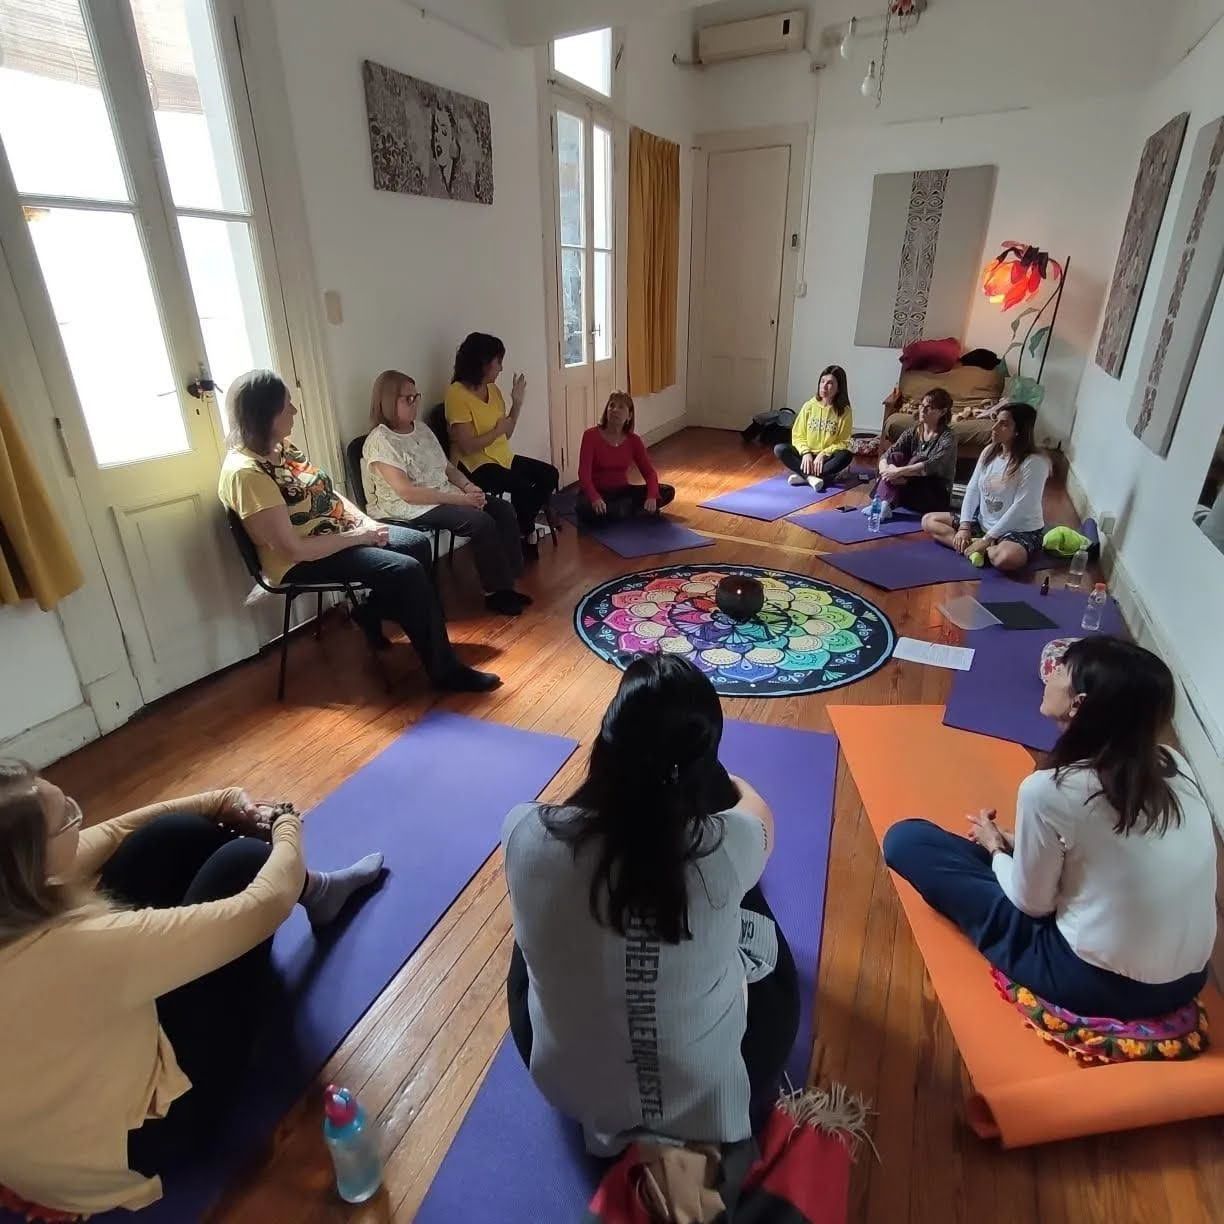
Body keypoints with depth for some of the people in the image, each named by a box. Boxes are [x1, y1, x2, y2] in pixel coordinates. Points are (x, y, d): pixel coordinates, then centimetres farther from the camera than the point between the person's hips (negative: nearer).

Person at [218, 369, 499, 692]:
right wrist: (358, 537, -18)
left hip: (341, 534, 9)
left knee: (418, 544, 5)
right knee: (407, 571, -22)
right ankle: (445, 671, -12)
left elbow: (325, 492, 13)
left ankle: (373, 612, 22)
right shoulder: (246, 473, -25)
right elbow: (293, 549, -27)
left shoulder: (281, 446, 3)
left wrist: (366, 522, -3)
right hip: (303, 562, -9)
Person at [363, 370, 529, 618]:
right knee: (481, 522, -27)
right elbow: (407, 492, -22)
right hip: (410, 508, -8)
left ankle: (506, 583, -4)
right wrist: (461, 499, -22)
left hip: (446, 496, 8)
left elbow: (447, 466, 17)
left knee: (503, 511, -9)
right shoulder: (380, 441, -14)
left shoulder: (421, 429, 12)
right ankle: (495, 593, -12)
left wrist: (468, 486, -6)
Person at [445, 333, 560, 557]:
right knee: (523, 487, -27)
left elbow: (505, 435, 10)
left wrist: (517, 402, 2)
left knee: (549, 474, -5)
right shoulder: (457, 394, -16)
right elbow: (467, 447, -22)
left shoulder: (494, 390, 9)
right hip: (476, 465, -8)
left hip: (503, 458, 8)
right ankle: (524, 534, 1)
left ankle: (526, 527, 12)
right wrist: (498, 429, -12)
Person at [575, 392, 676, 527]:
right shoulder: (591, 435, -13)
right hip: (597, 492, -3)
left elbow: (649, 472, -5)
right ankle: (635, 509, -19)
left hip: (622, 491, 3)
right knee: (585, 509, -39)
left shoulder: (633, 440, -1)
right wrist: (595, 498, -40)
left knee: (668, 492, -11)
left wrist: (652, 496, -26)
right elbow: (584, 473, -21)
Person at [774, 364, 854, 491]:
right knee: (780, 449, -23)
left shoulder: (845, 411, -7)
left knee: (846, 456, -33)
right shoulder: (809, 406, -2)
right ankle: (811, 477, -35)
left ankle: (803, 475, -31)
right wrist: (806, 453, -19)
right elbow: (798, 436, -1)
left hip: (827, 458, -1)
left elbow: (843, 443, -7)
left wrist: (823, 454, -22)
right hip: (807, 455, 1)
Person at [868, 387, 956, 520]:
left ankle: (886, 504, -33)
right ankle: (881, 502, -32)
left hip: (936, 497, -4)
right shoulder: (912, 433, 3)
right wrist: (886, 471, -30)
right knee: (896, 456, -16)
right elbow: (885, 456, -8)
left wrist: (898, 471, -35)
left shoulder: (947, 438, -12)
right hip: (910, 490, 4)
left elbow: (932, 466, -29)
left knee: (917, 460, -27)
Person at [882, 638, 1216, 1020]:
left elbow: (1032, 903, -11)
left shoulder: (1050, 790, -25)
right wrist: (1013, 842, 12)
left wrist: (994, 848, 8)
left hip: (1098, 984, -7)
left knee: (906, 839, -4)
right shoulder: (1174, 765, -6)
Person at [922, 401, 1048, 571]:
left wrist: (987, 539, -25)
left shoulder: (1035, 462, -20)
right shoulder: (989, 451, 2)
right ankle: (975, 546, -16)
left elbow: (1020, 508, -24)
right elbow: (972, 489, 1)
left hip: (1021, 530, -8)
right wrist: (964, 527, -11)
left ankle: (978, 548, -12)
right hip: (983, 521, 8)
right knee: (928, 520, -2)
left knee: (1006, 558, -43)